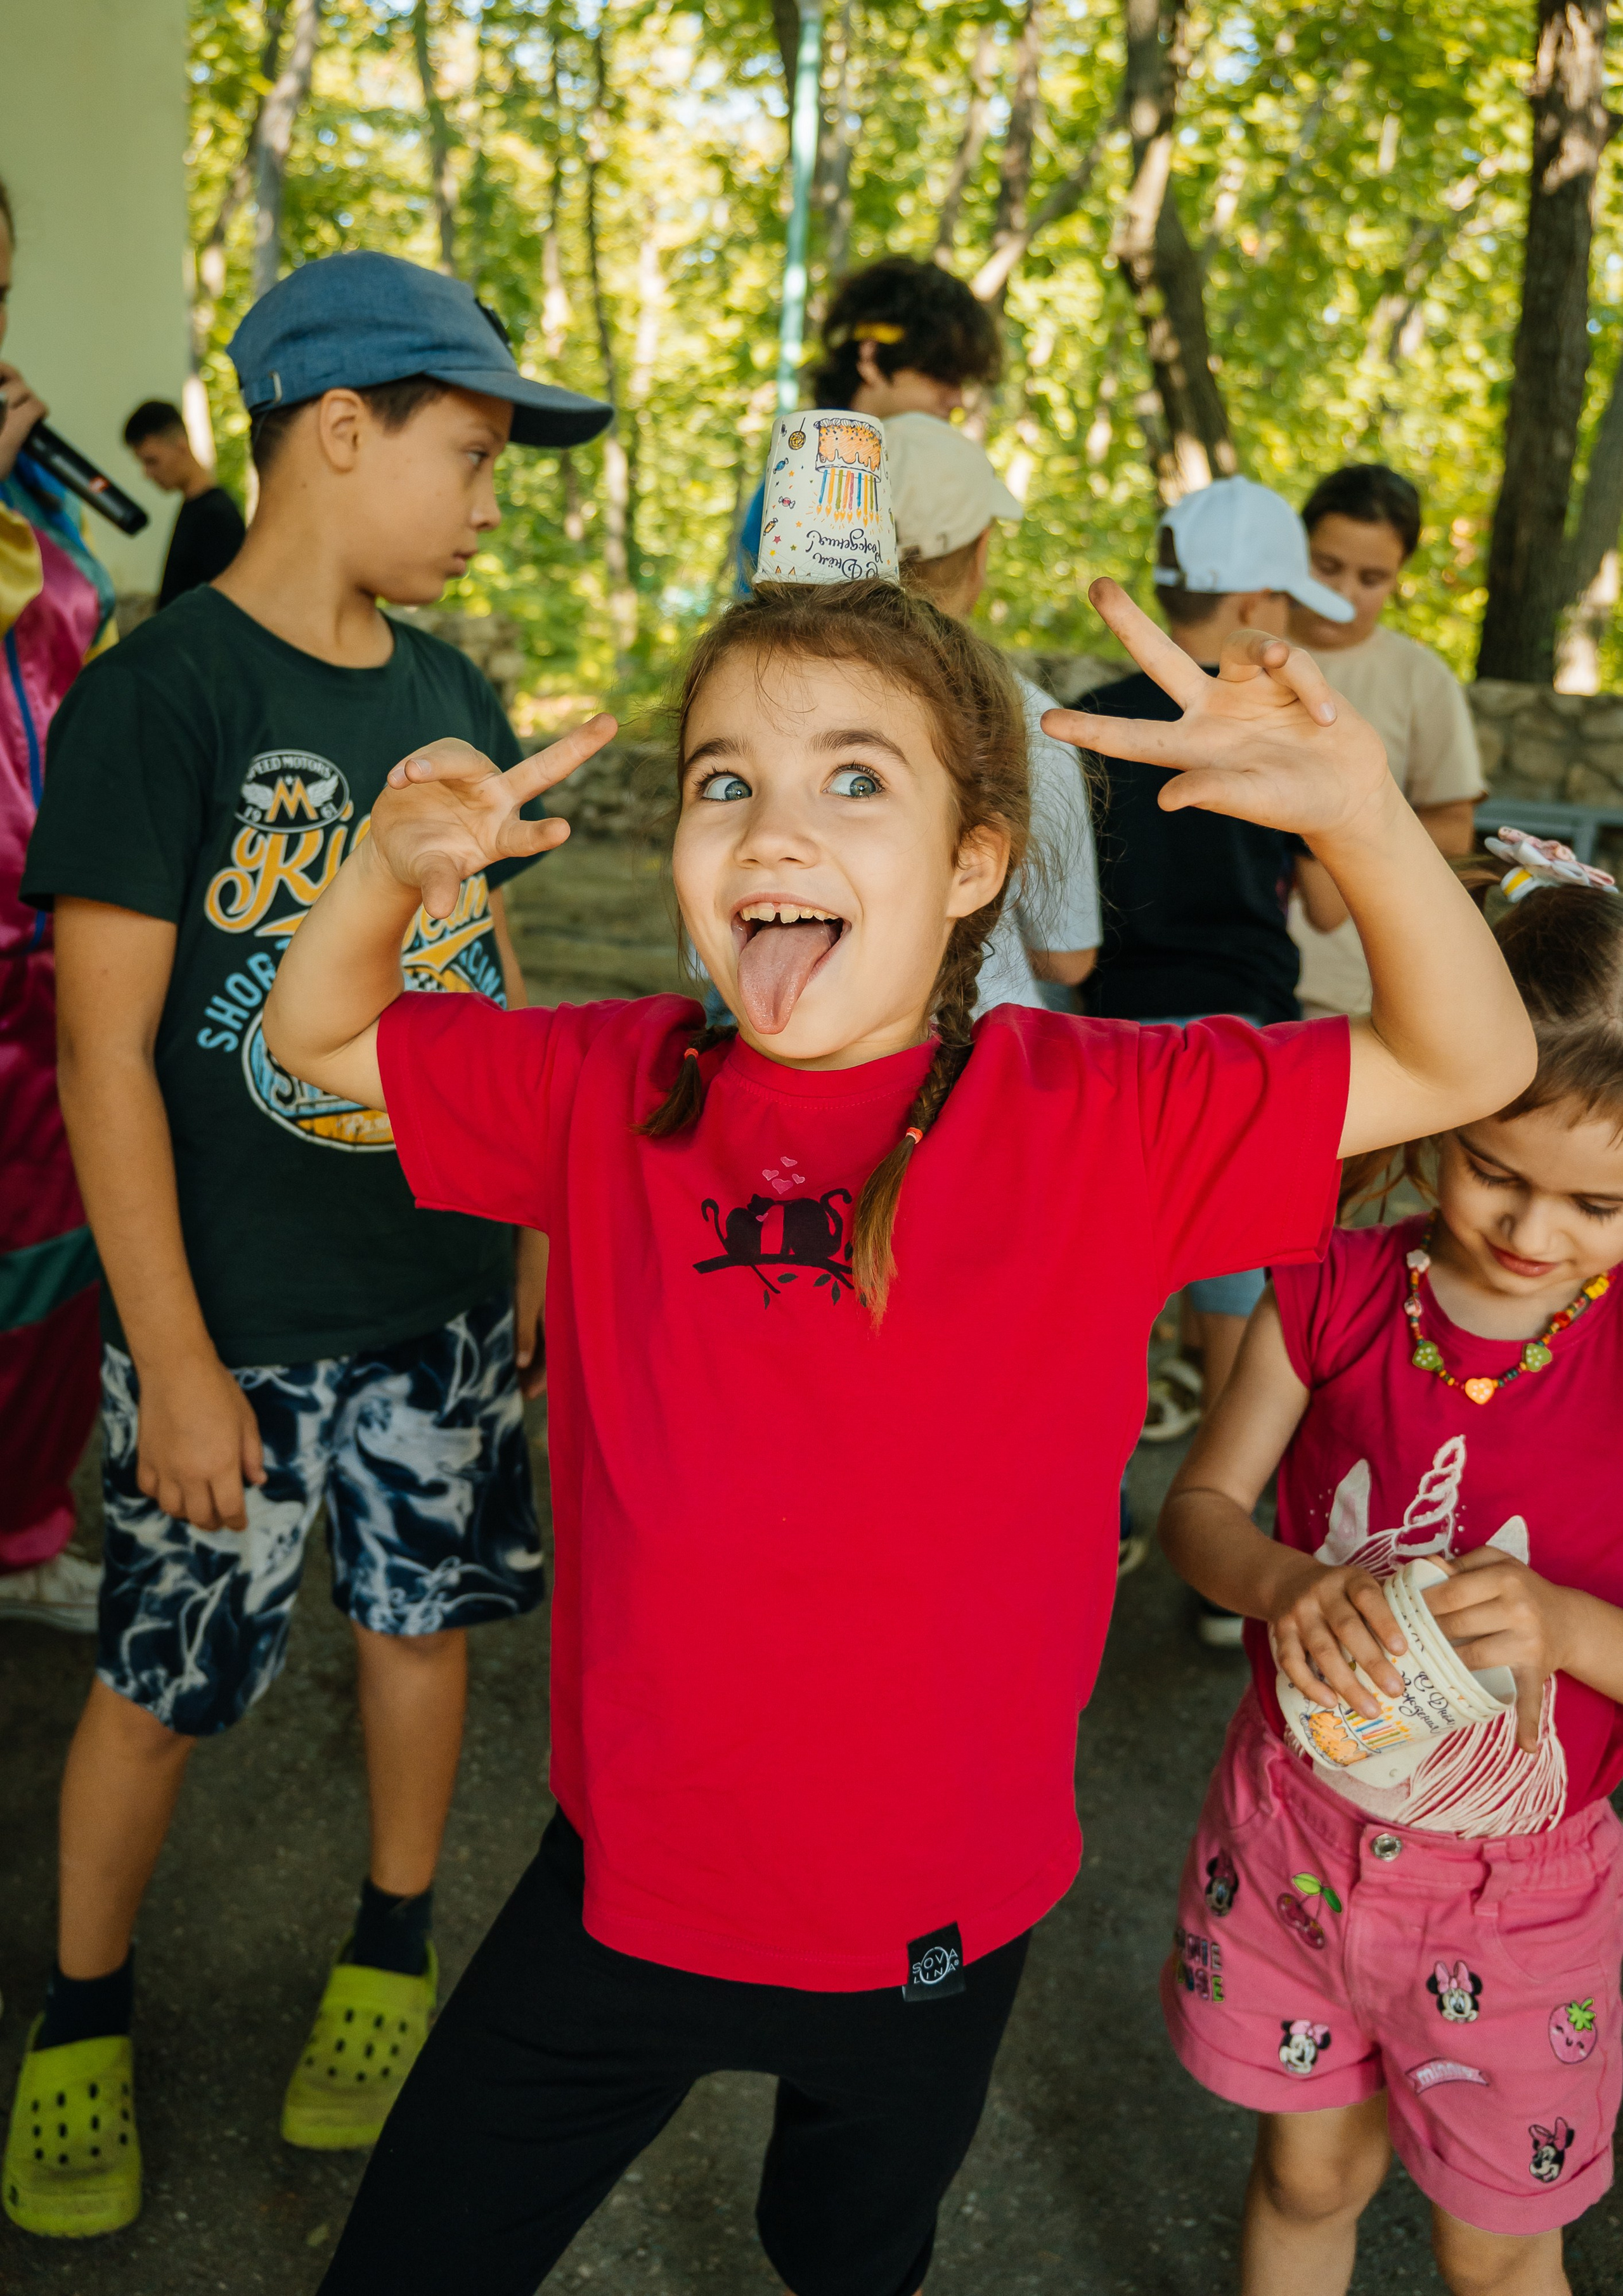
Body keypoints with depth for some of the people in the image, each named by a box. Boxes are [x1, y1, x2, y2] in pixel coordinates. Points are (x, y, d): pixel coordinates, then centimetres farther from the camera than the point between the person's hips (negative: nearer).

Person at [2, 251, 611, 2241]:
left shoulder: (455, 695, 5)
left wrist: (538, 1237, 11)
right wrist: (175, 1361, -15)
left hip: (447, 1296, 5)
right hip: (239, 1321, -5)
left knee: (425, 1613, 16)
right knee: (161, 1678, 9)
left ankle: (390, 1958, 39)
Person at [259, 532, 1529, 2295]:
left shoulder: (1098, 1116, -16)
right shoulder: (615, 1089, -10)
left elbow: (1467, 1063, -13)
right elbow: (317, 1036, 0)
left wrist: (1358, 813, -30)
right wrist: (391, 870, -21)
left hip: (933, 1917, -1)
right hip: (627, 1880, 1)